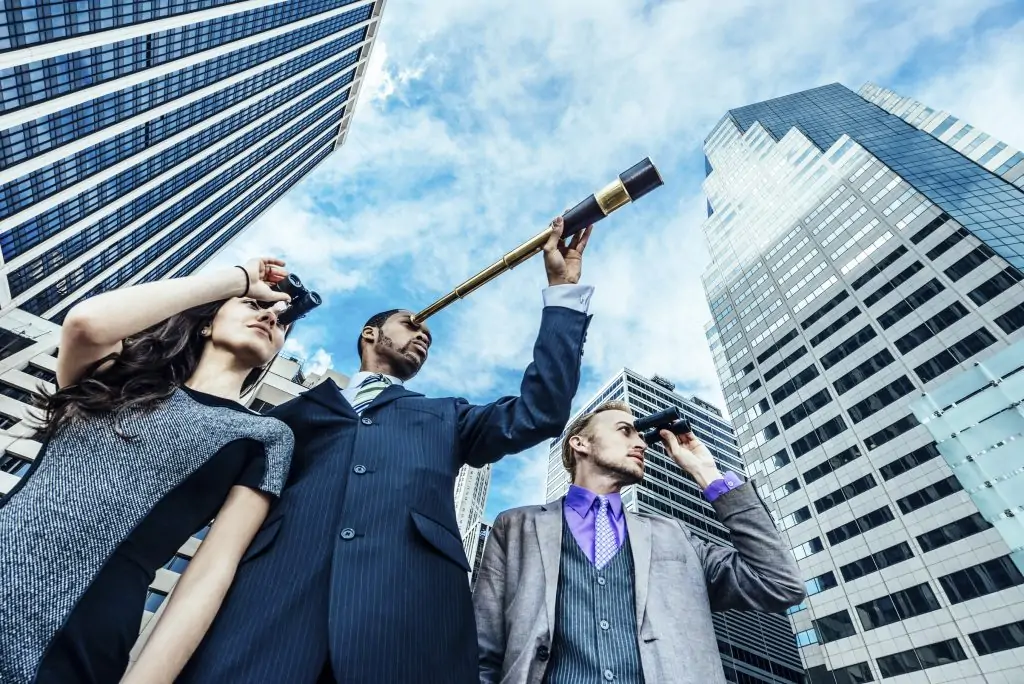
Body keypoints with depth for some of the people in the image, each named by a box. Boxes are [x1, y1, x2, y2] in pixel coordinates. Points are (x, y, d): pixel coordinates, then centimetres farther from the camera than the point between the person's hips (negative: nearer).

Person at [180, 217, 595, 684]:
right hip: (270, 604, 1)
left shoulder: (447, 419, 23)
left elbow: (539, 412, 13)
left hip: (408, 619, 0)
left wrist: (563, 288, 12)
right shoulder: (297, 410, 25)